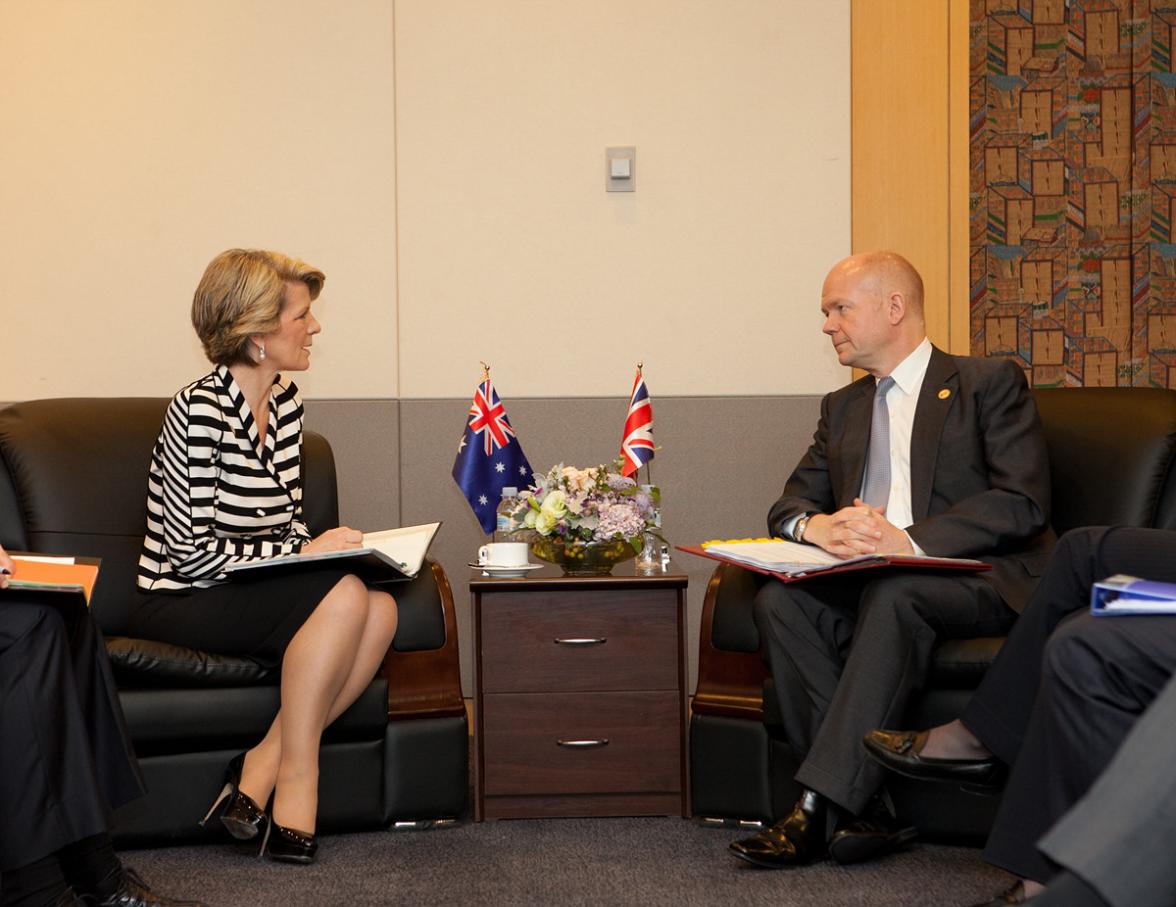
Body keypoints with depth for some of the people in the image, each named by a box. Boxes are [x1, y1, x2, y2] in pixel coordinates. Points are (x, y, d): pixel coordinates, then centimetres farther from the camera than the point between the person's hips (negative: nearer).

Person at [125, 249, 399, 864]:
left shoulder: (286, 402, 11)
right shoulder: (200, 409, -15)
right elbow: (192, 552, -19)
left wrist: (324, 546, -3)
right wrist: (305, 551, -16)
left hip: (257, 592, 8)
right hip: (181, 604, -8)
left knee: (382, 607, -21)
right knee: (345, 595, -30)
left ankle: (265, 762, -16)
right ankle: (294, 778, -19)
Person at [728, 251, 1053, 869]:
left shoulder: (990, 383, 3)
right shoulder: (842, 407, 23)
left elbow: (1022, 505, -10)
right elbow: (789, 505, 16)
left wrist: (911, 540, -24)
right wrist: (816, 526, -11)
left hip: (980, 580, -5)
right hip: (870, 581, 6)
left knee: (892, 592, -37)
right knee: (779, 601, -25)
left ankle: (821, 806, -38)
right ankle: (864, 812, -27)